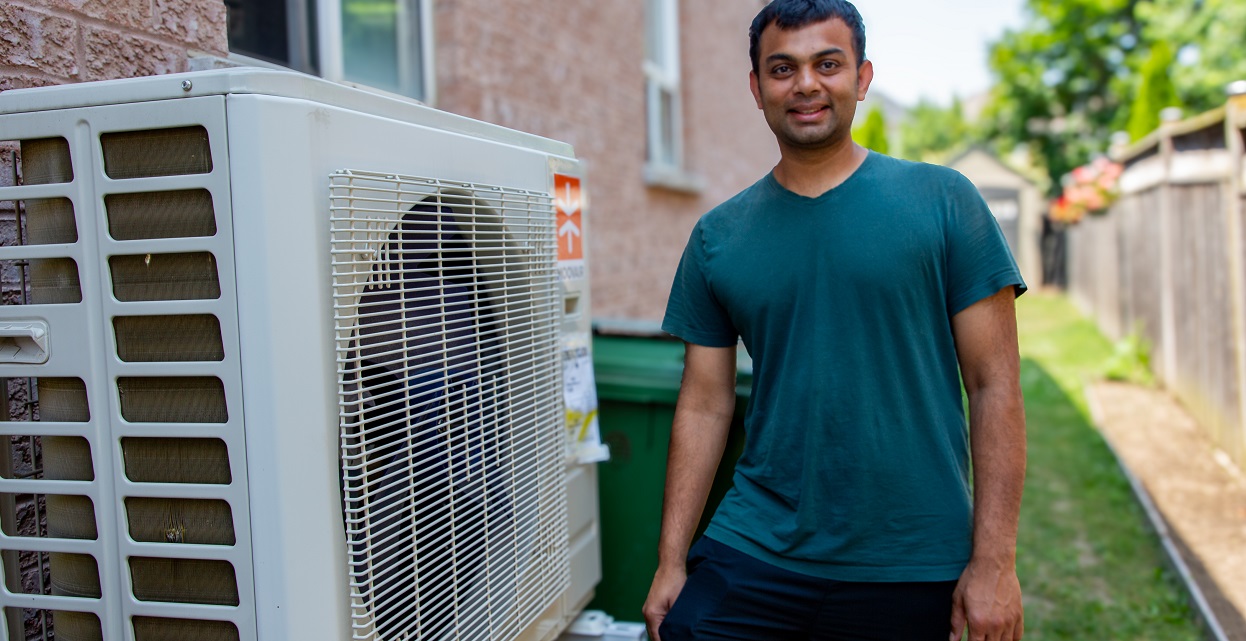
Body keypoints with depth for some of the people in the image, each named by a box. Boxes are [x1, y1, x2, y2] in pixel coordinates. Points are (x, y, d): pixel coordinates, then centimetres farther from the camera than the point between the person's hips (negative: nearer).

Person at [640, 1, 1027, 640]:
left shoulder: (943, 202, -3)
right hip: (752, 555, 2)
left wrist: (994, 562, -8)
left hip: (910, 570, -1)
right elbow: (704, 405, 4)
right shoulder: (717, 236, 3)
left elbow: (994, 385, -4)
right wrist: (670, 562, 1)